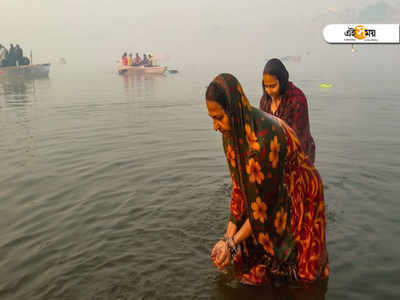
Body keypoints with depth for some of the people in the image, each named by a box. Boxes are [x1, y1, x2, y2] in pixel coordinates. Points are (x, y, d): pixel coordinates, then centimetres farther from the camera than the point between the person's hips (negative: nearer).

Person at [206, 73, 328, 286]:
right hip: (275, 200, 7)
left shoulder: (264, 138, -38)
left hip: (299, 199, -6)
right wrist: (229, 236, -9)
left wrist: (232, 243, -20)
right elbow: (239, 187, -6)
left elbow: (264, 204, -28)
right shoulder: (231, 134, -12)